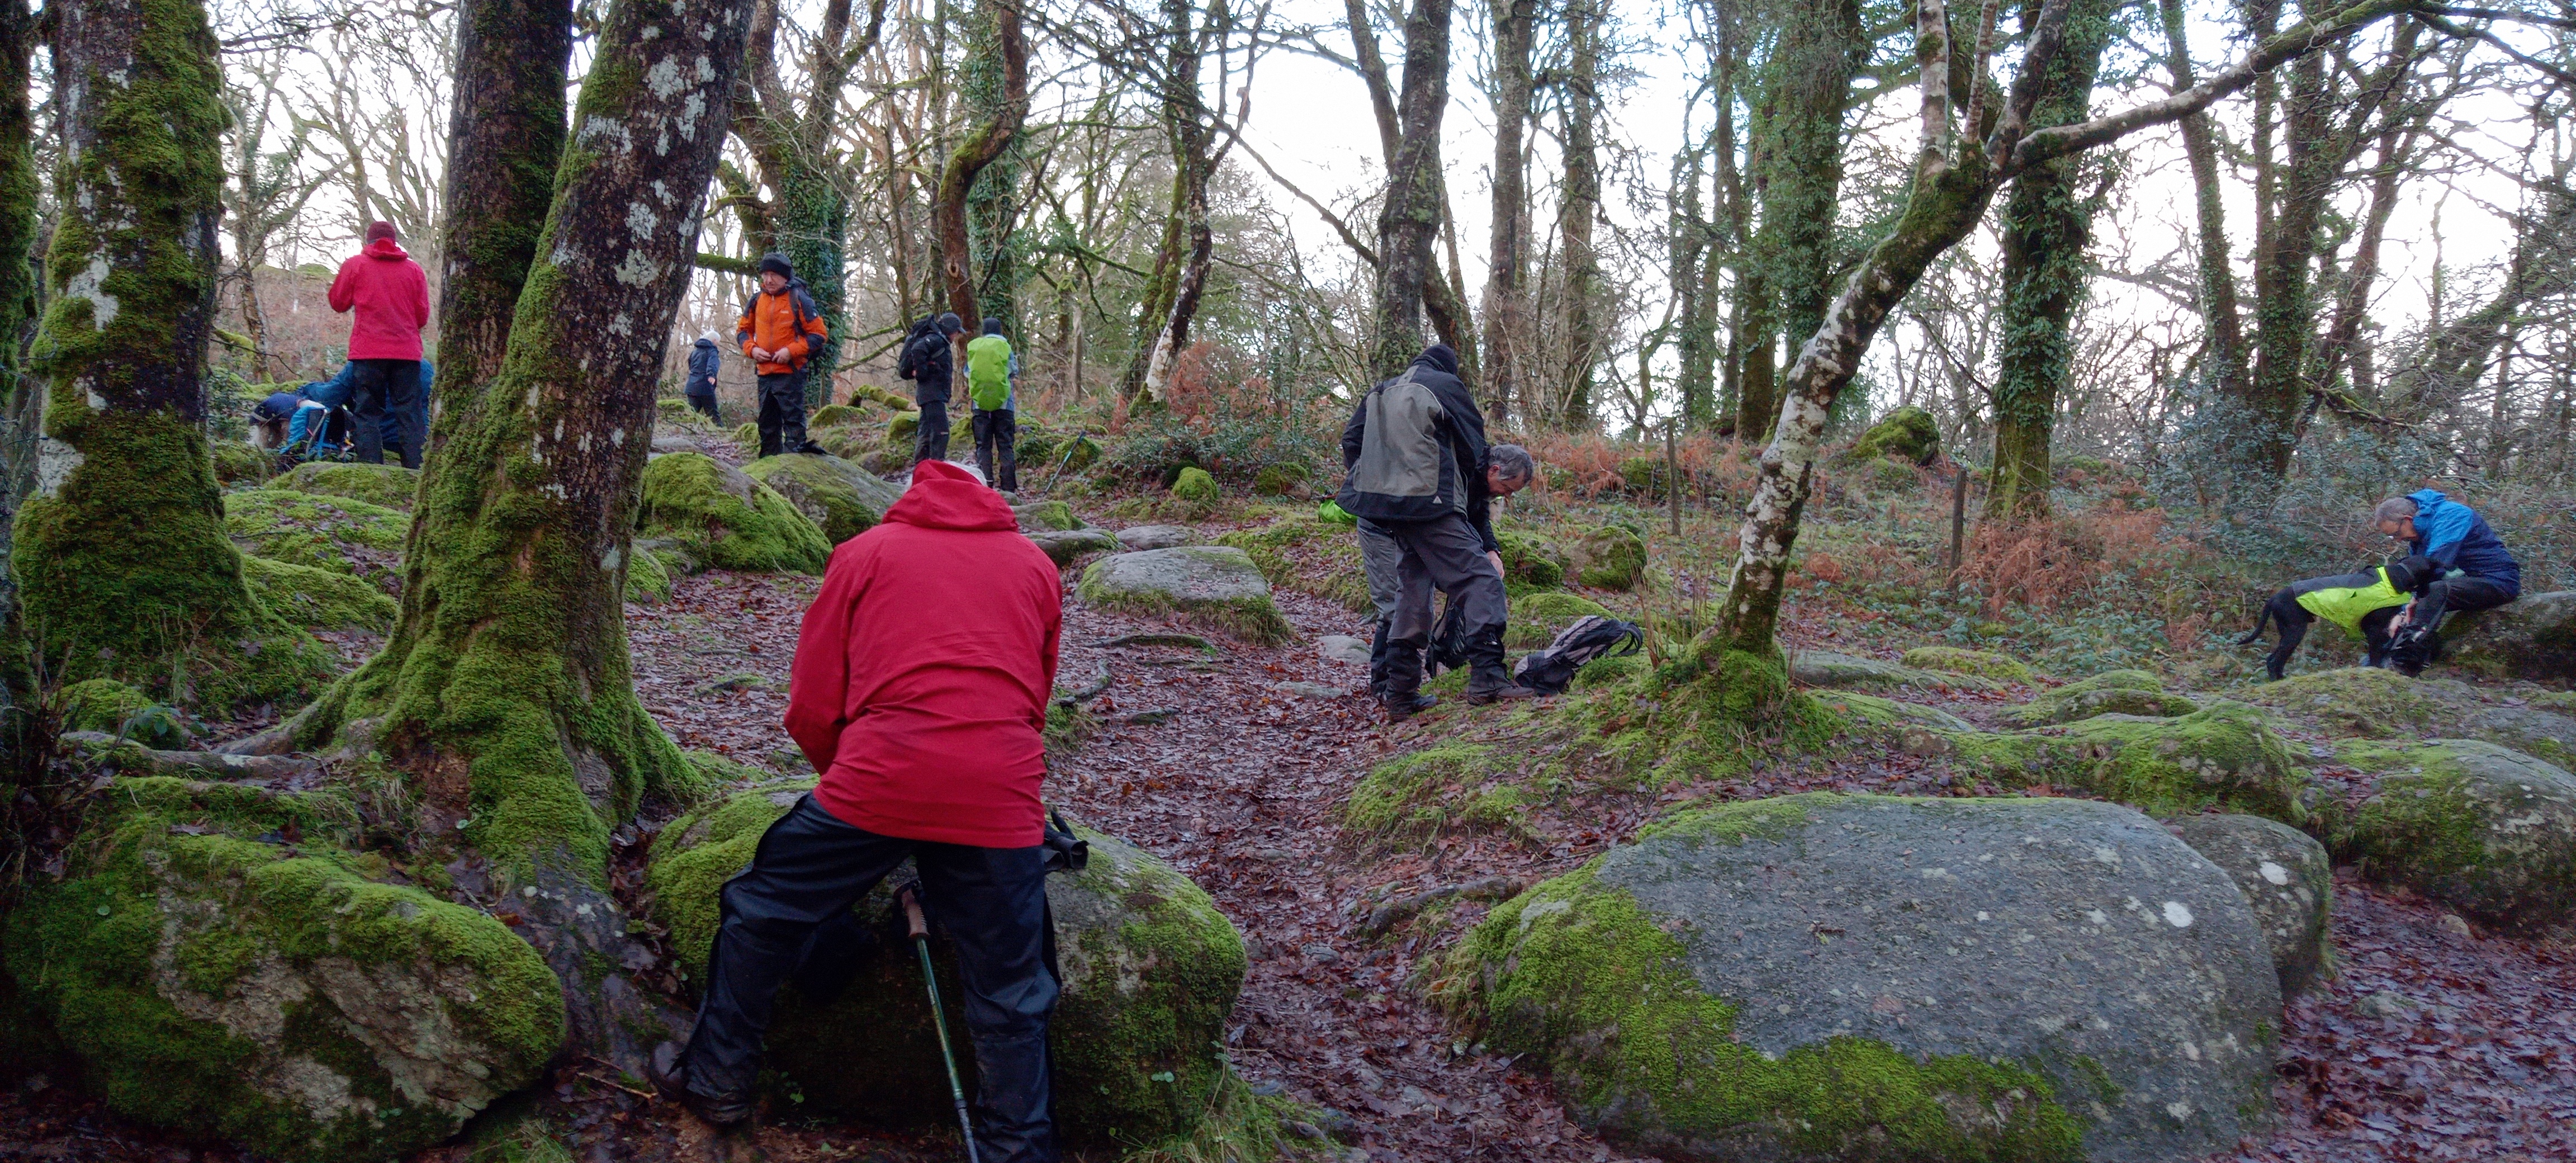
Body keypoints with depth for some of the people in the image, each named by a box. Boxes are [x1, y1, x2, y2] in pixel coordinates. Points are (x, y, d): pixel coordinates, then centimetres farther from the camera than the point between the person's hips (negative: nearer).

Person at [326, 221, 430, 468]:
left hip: (368, 351, -1)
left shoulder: (356, 264, 4)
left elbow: (339, 303, 11)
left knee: (368, 413, 2)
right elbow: (423, 316, 11)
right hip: (407, 352, 1)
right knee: (410, 415, 3)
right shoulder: (414, 269, 8)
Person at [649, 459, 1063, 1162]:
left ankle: (718, 1082, 33)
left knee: (759, 915, 21)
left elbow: (811, 708, 10)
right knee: (1010, 997, 11)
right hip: (1001, 805, 1)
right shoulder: (1036, 566, 20)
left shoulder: (865, 553, 14)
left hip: (877, 782, -1)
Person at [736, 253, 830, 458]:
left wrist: (791, 351, -16)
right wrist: (752, 349, -2)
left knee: (793, 421, -6)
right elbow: (743, 329, 18)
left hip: (790, 373, -6)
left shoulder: (799, 300, -7)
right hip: (764, 372, 6)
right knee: (767, 423, 13)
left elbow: (818, 335, -6)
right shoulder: (756, 300, 7)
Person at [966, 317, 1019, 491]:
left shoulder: (973, 347, 2)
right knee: (1006, 446, 3)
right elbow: (1015, 372, 8)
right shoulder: (1005, 346, -2)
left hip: (980, 403, 1)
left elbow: (967, 372, 13)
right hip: (1003, 403, -1)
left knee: (983, 446, 6)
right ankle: (1008, 487, -3)